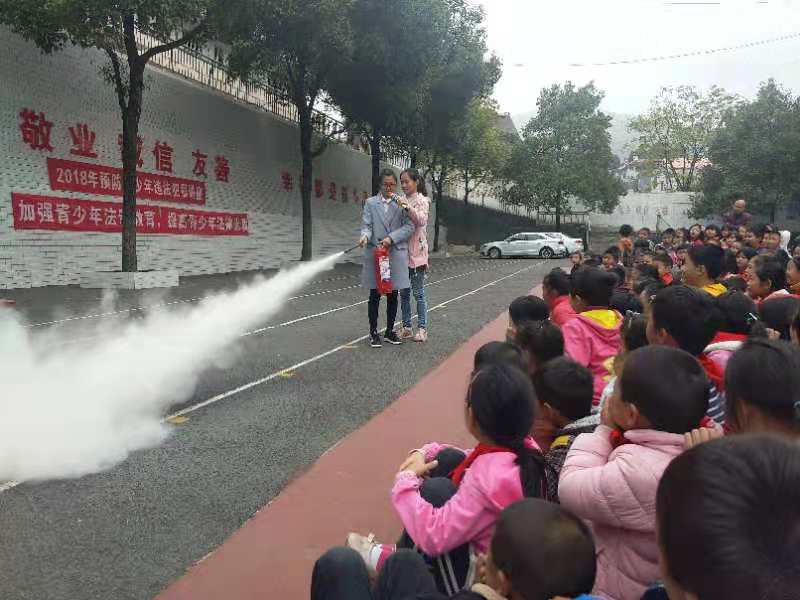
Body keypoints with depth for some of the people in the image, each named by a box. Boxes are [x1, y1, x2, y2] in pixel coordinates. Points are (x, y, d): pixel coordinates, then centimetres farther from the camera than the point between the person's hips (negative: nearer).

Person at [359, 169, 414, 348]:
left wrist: (391, 238, -15)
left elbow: (409, 226, -3)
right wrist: (365, 236, -21)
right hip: (374, 254, 0)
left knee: (393, 296, 8)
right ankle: (373, 332, 14)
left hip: (396, 254, 1)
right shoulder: (371, 203, 8)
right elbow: (366, 225, 1)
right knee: (374, 296, 3)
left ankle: (389, 331, 22)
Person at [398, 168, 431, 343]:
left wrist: (408, 207, -33)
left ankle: (422, 329, 3)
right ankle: (406, 327, 17)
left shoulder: (422, 201, -3)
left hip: (416, 251, -6)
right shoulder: (401, 201, 13)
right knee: (404, 293, 9)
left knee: (418, 292, -3)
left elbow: (422, 220, -22)